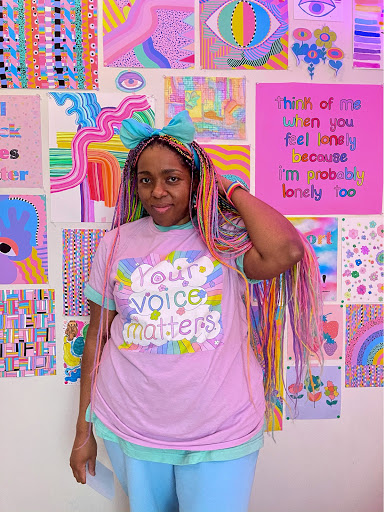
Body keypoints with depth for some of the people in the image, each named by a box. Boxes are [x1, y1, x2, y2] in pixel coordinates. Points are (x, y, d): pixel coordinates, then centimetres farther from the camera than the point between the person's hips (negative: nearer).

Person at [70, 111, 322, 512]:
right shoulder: (117, 243, 0)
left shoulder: (225, 236, -7)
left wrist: (232, 191, -13)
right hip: (130, 429, 3)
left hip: (221, 434, -2)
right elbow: (97, 337, 4)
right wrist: (84, 431, 8)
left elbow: (285, 252, -29)